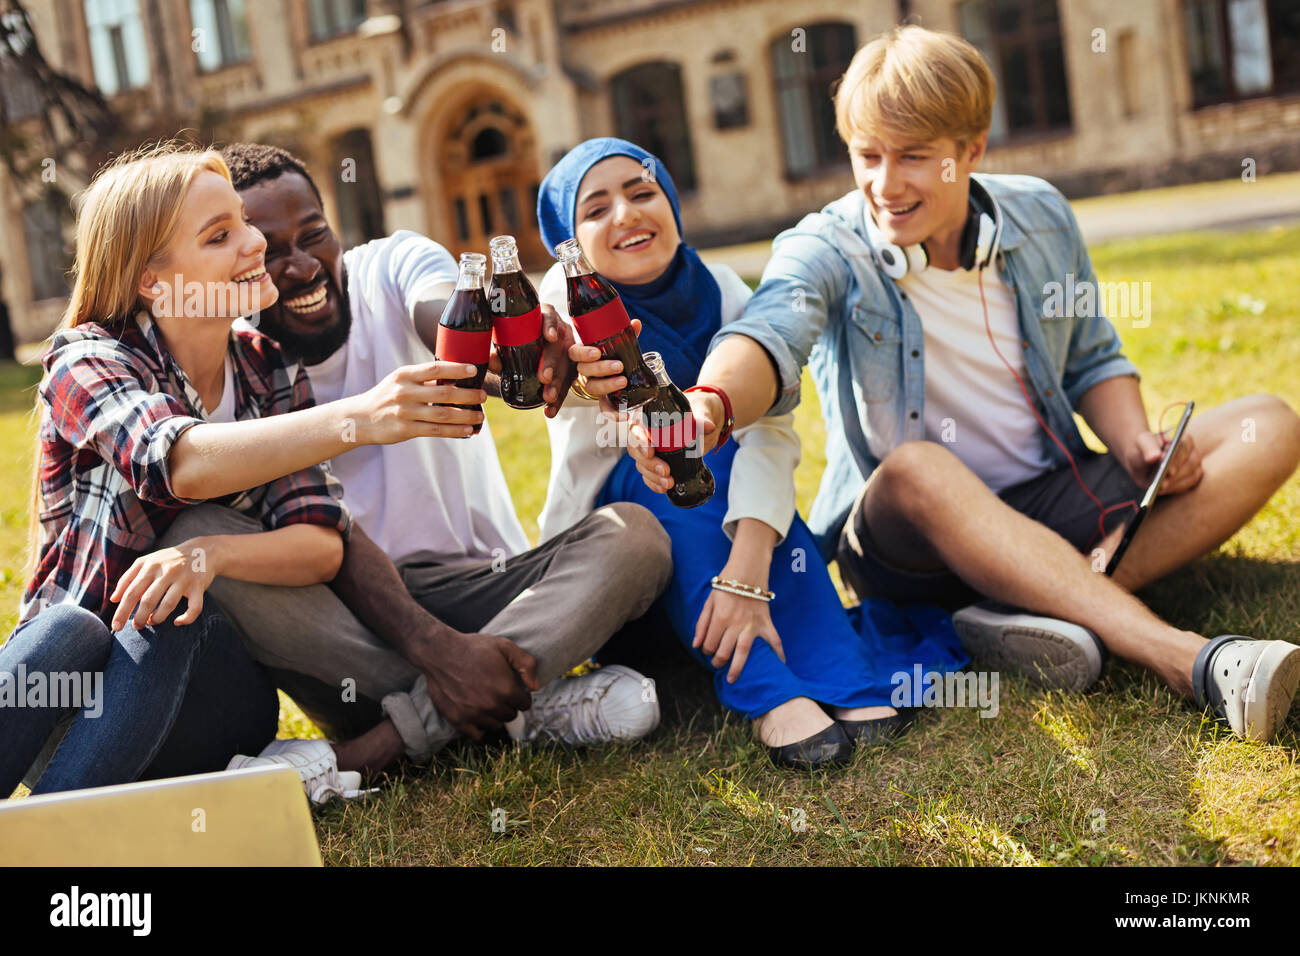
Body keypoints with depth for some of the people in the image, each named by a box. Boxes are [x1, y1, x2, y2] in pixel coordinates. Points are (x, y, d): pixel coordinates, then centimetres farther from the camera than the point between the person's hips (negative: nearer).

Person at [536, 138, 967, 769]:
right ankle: (770, 696, -39)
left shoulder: (721, 293, -11)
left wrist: (747, 571, -44)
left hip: (706, 520, 2)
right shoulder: (569, 299, -16)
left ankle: (848, 684, -33)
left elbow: (769, 431, -27)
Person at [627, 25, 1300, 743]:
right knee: (914, 468, -39)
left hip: (1051, 508, 5)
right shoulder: (825, 250, -12)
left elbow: (1091, 360, 13)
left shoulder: (1040, 216, 1)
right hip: (905, 540, -4)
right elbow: (770, 332, -35)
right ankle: (1188, 660, -46)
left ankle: (1049, 606, -32)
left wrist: (1136, 443, -7)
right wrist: (710, 405, -57)